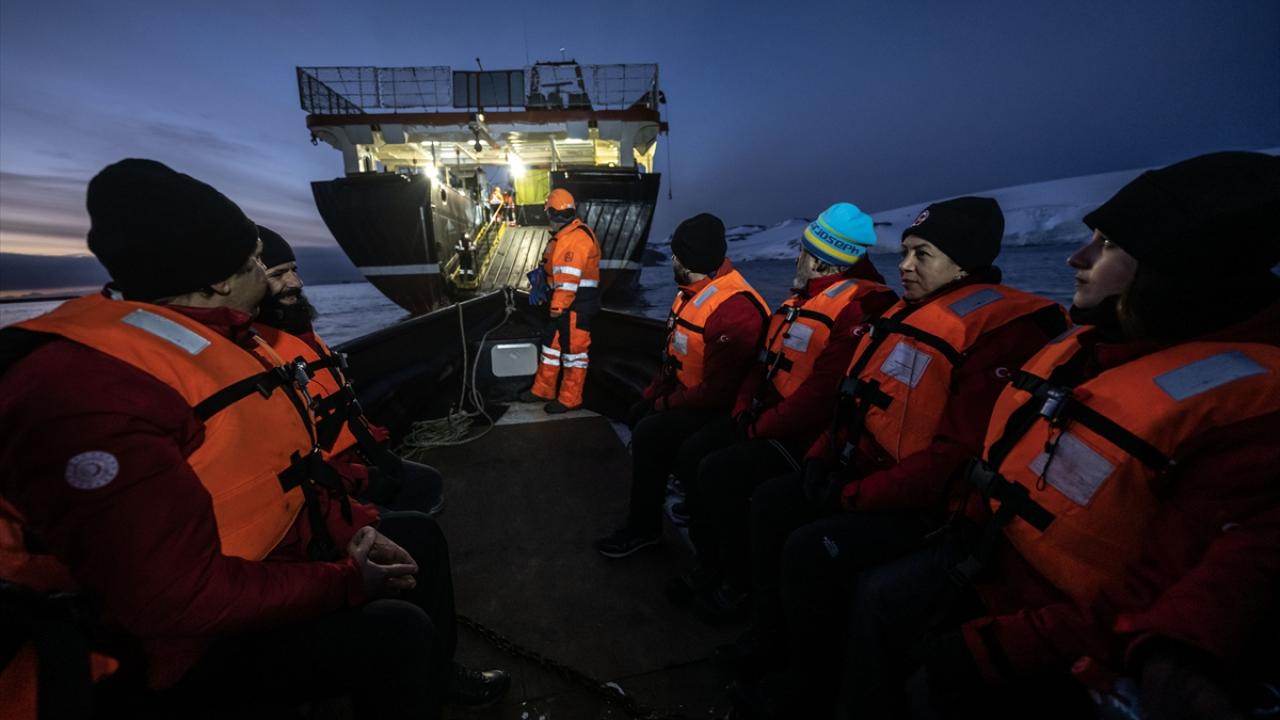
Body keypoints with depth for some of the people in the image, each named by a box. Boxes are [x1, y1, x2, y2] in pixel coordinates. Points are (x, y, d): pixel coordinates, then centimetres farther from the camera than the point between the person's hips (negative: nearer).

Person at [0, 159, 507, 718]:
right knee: (395, 632, -26)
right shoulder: (93, 395, -30)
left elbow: (281, 468, 9)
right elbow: (176, 597, -31)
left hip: (267, 556, 10)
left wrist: (351, 527, -1)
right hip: (193, 637, -9)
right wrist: (346, 583, -22)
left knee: (418, 535, 13)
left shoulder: (209, 342, 3)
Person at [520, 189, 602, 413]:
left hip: (577, 302, -10)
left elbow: (569, 277, -24)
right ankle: (543, 389, 29)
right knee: (552, 342, 16)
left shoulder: (577, 237, -18)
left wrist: (558, 305, -23)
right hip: (563, 301, 10)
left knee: (573, 348, -1)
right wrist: (555, 303, 20)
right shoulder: (565, 235, 15)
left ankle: (570, 399, 11)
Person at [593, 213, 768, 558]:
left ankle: (643, 528, 0)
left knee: (649, 434, -20)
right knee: (639, 415, 16)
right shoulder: (693, 291, 3)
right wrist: (654, 393, 3)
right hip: (689, 391, 10)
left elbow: (716, 391, -29)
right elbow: (675, 354, 11)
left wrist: (666, 404, -16)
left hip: (718, 410, -10)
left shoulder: (733, 310, -30)